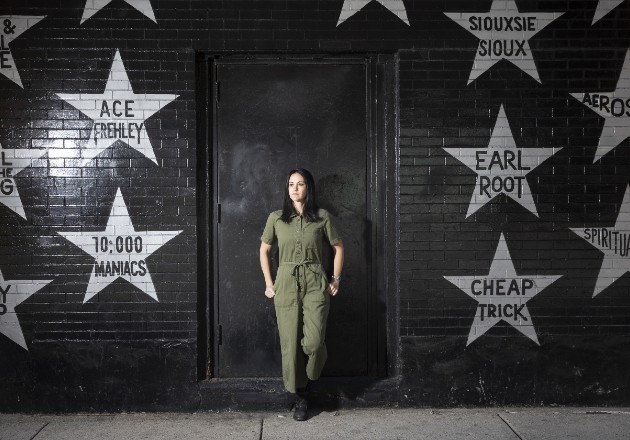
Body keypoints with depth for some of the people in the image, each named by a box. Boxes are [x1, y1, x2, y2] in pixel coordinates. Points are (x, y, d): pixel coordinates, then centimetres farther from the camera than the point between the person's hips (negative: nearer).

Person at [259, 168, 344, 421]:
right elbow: (264, 250, 15)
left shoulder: (322, 217, 4)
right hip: (286, 285, 1)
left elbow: (338, 247, 14)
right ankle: (299, 397, 16)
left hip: (315, 285, -1)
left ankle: (311, 377, 18)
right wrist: (268, 283, 9)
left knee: (313, 341, -15)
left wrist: (336, 279, 7)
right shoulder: (276, 218, 6)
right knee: (290, 343, 0)